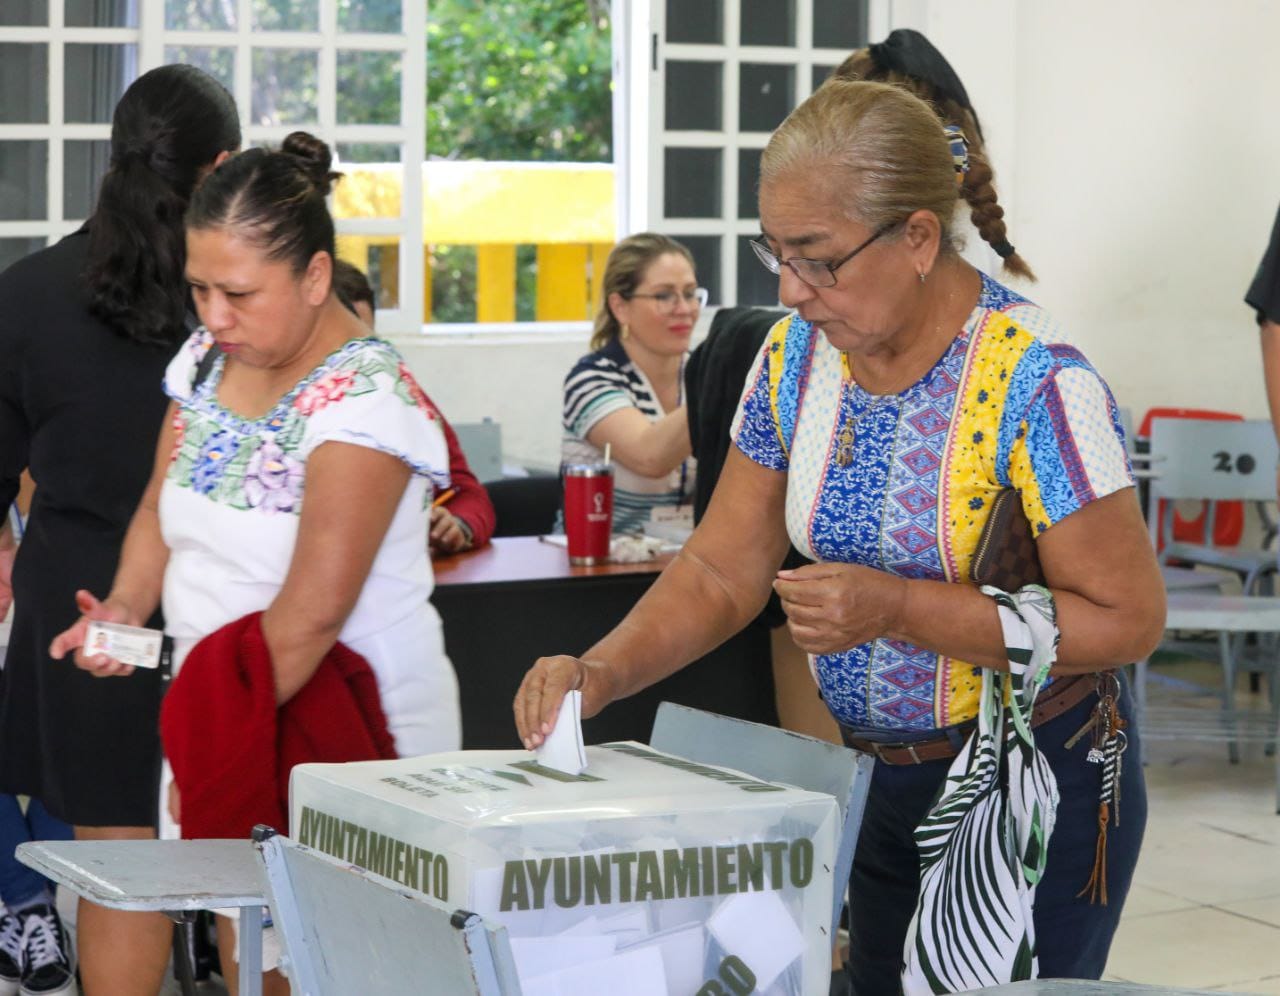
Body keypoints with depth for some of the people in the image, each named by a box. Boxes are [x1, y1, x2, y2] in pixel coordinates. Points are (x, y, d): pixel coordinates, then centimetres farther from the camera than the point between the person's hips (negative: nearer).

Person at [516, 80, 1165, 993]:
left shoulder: (1036, 384, -23)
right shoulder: (796, 355, -3)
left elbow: (1129, 619, -20)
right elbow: (722, 572, 2)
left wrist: (896, 607, -26)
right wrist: (602, 673, -16)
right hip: (880, 780, 6)